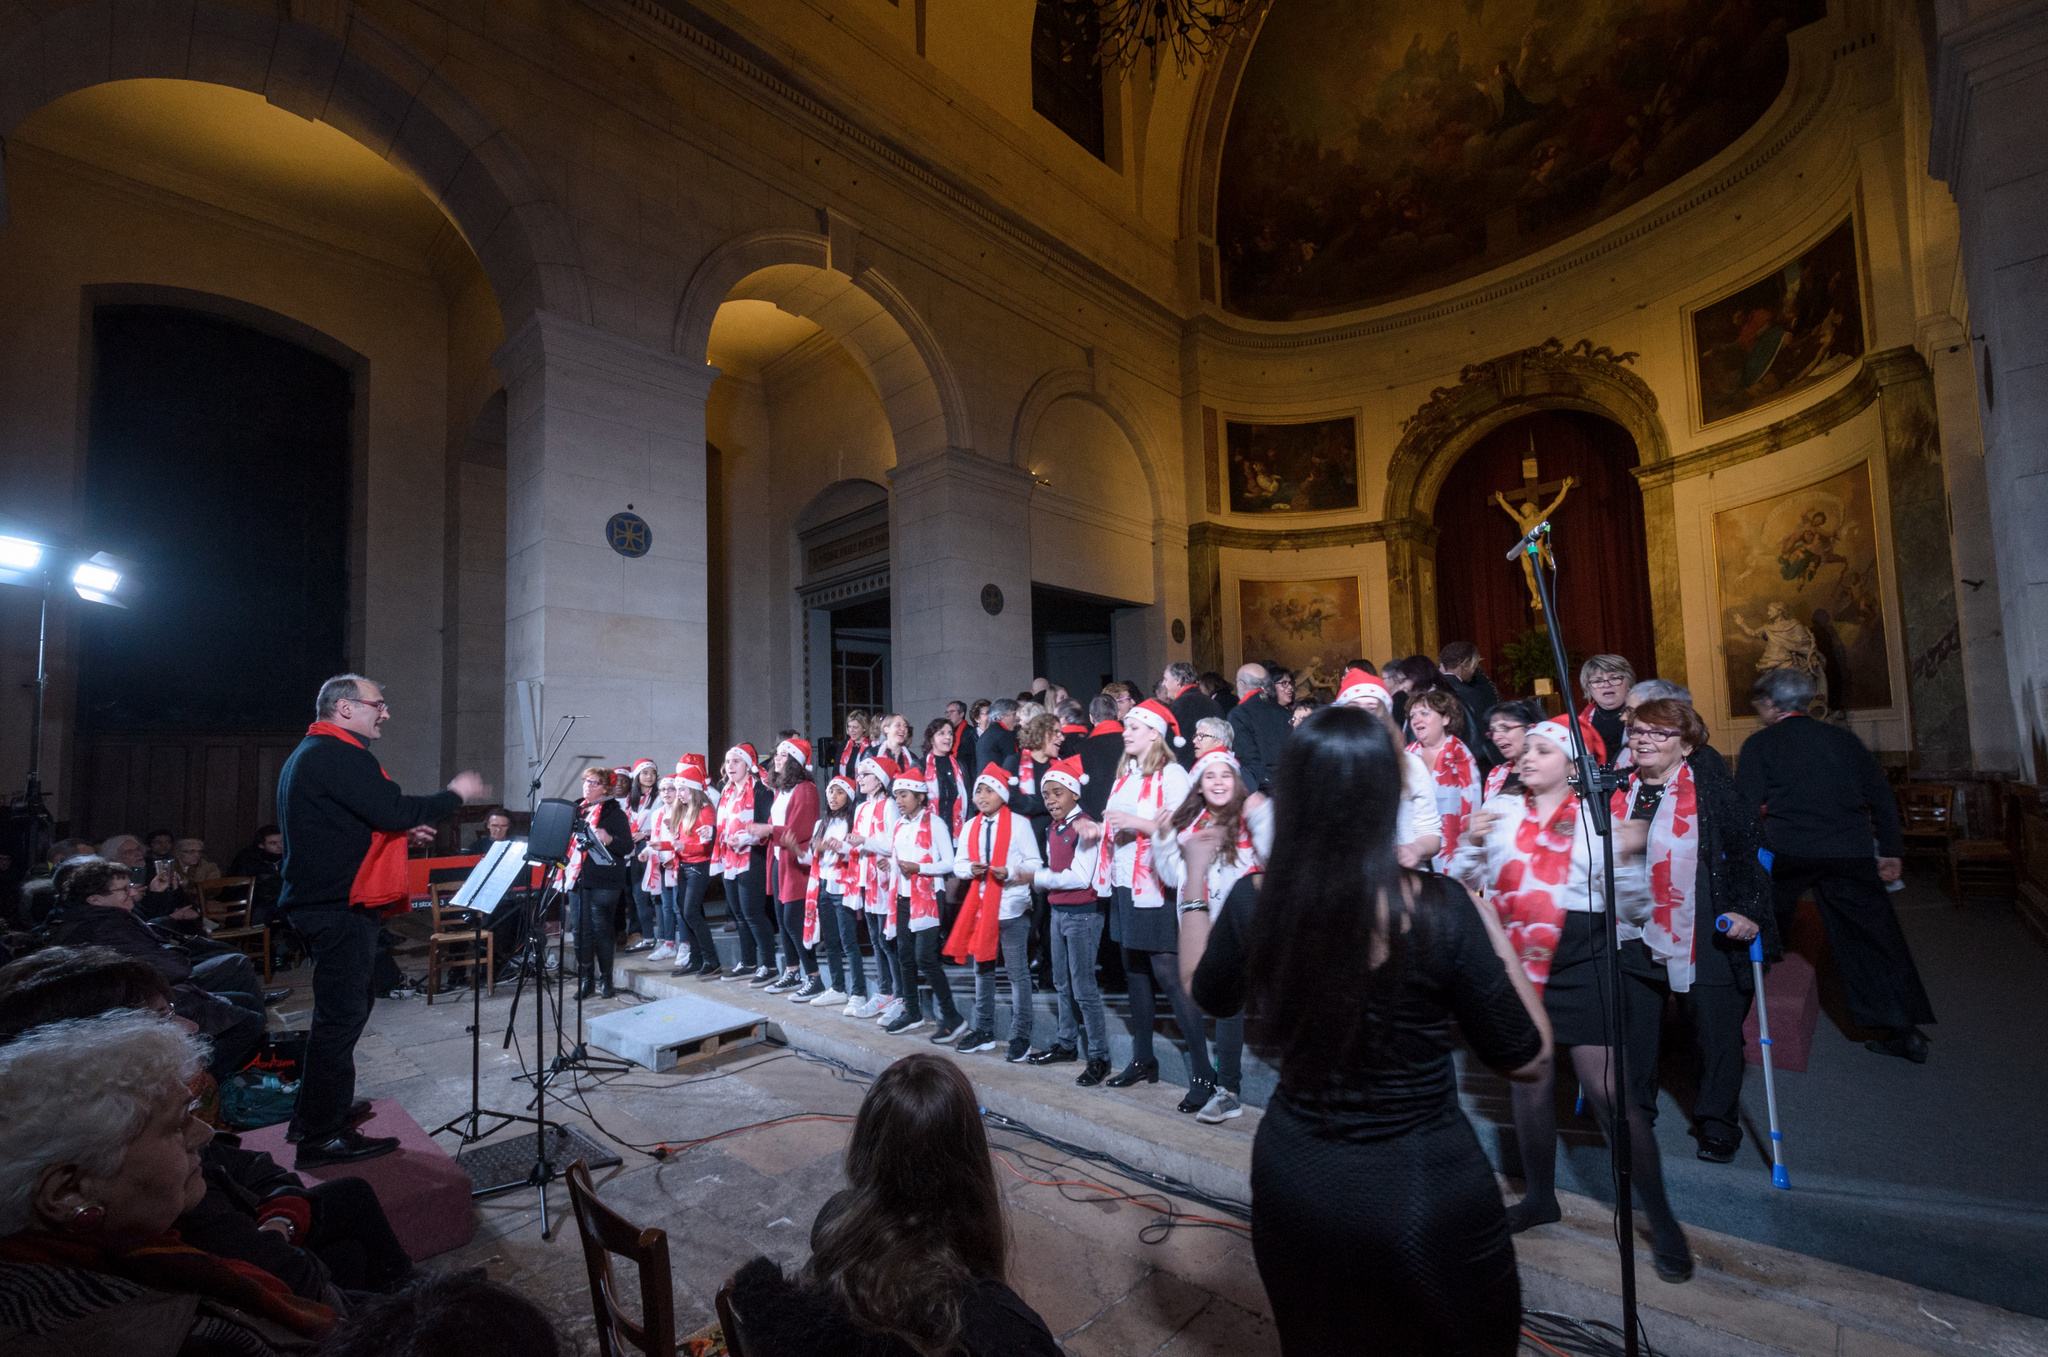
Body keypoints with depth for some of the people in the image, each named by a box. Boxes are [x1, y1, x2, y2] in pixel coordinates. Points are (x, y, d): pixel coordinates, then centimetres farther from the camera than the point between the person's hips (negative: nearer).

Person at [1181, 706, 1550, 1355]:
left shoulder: (1253, 902, -16)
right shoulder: (1437, 908, -25)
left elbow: (1206, 993, 6)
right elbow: (1529, 1060, -10)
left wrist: (1195, 880, 15)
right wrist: (1488, 923, -4)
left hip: (1291, 1180, 3)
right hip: (1425, 1195, -2)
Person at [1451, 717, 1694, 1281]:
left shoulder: (1595, 817, 1)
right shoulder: (1500, 809, 6)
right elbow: (1462, 881, 7)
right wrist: (1472, 843, -11)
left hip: (1580, 967, -3)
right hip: (1515, 966, 3)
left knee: (1608, 1091, -4)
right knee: (1528, 1082, 13)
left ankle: (1662, 1220, 14)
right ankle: (1539, 1196, 32)